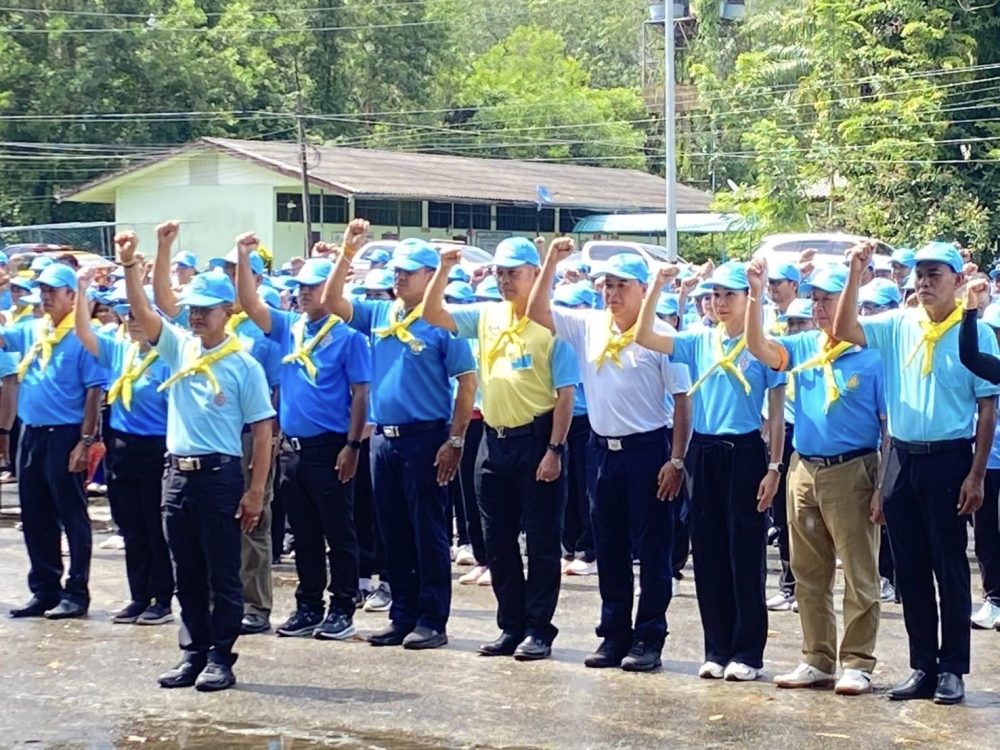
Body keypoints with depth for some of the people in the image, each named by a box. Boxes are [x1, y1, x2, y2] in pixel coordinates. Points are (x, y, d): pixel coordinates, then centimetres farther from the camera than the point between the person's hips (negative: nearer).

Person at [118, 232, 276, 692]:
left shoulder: (244, 365, -4)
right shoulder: (177, 347, 8)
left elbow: (262, 432, -4)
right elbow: (142, 311, -4)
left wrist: (256, 491, -9)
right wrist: (129, 265, -20)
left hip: (219, 474, -5)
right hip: (177, 473, 5)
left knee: (222, 575, 2)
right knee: (187, 576, 11)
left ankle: (220, 659, 8)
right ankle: (193, 653, 19)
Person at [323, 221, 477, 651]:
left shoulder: (441, 323, -7)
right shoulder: (377, 315, 11)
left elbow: (467, 383, -8)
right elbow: (331, 302, 8)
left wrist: (455, 441, -12)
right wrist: (348, 253, -1)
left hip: (425, 438, -6)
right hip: (383, 437, 6)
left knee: (428, 534, -1)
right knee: (393, 535, 11)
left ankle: (432, 620, 4)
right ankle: (402, 616, 19)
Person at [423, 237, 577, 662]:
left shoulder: (551, 324, -9)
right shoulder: (486, 317, 8)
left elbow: (565, 394, -10)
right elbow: (432, 314, 8)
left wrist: (554, 450, -15)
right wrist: (444, 271, -6)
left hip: (536, 439, -6)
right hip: (495, 439, 6)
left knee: (542, 541, 1)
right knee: (498, 542, 11)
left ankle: (538, 629, 7)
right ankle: (511, 626, 20)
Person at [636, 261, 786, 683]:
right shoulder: (699, 342, 8)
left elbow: (776, 413, -3)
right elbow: (644, 337, -1)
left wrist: (774, 467, -8)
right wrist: (657, 287, -9)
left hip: (745, 453, -4)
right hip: (704, 453, 4)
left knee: (745, 555, -1)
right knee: (709, 555, 7)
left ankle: (747, 652, 6)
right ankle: (717, 650, 15)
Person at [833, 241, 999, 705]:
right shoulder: (897, 325, 5)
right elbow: (844, 331, -5)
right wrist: (855, 276, -14)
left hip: (948, 459, -4)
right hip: (901, 458, 4)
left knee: (950, 569, 2)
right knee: (910, 570, 9)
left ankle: (953, 669, 11)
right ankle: (922, 667, 18)